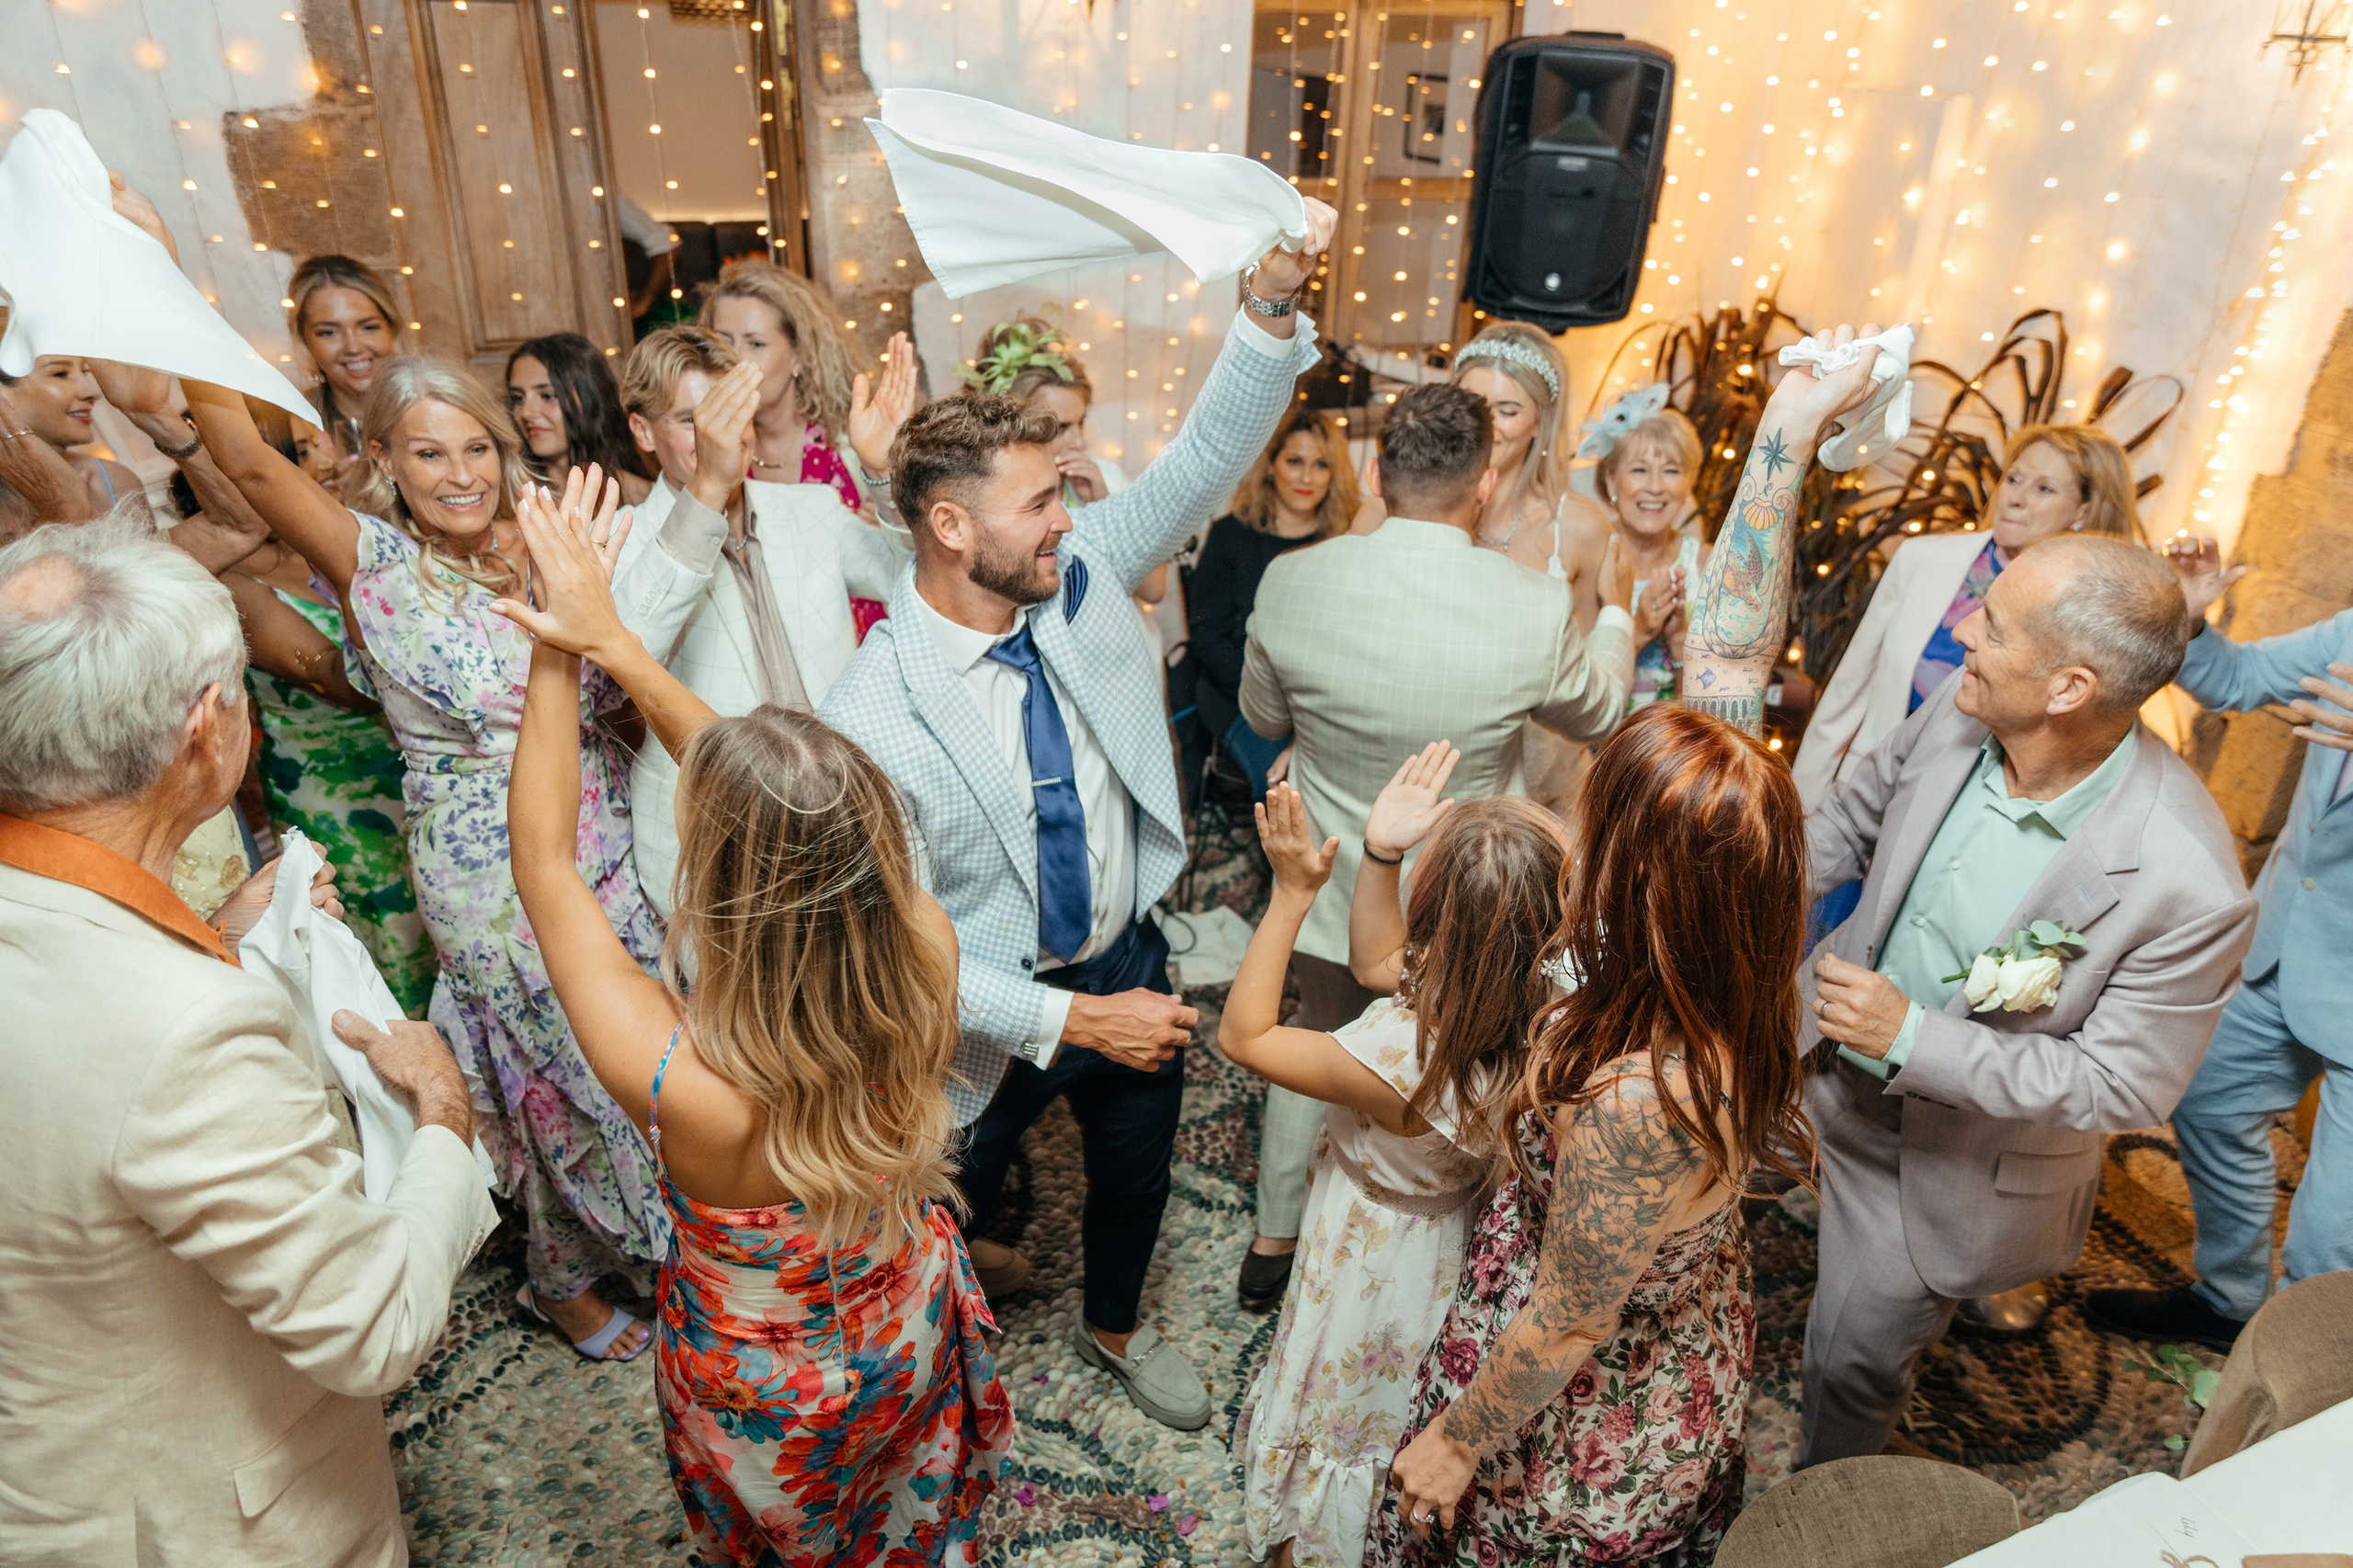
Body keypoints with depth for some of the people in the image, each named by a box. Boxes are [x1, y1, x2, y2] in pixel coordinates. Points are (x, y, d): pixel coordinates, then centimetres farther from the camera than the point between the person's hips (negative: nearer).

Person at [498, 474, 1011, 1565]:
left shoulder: (682, 1082, -43)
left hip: (767, 1405, -2)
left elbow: (542, 856, -27)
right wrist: (613, 642, -18)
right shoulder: (926, 959, -34)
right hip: (911, 1346, 3)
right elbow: (774, 798, -20)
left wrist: (559, 656, -20)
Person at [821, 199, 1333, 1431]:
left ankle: (1114, 1327, 60)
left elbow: (1205, 459, -15)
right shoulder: (873, 718, -28)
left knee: (1137, 1170, 28)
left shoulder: (1080, 580, -14)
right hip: (993, 1014, -5)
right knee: (954, 1193, 23)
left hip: (1130, 962, 6)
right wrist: (1071, 1018, -26)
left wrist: (1270, 301, -30)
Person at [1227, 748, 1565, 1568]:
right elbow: (1380, 960, -5)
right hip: (1457, 1265, 7)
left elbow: (1242, 1035, -25)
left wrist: (1292, 893, -27)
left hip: (1375, 1279, -6)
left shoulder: (1401, 1061, -41)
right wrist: (1380, 853, -16)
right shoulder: (1542, 1015, -21)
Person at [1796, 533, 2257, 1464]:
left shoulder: (2188, 889, -33)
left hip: (1954, 1153, -4)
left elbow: (2124, 1090, -23)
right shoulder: (1957, 713, -17)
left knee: (1853, 1358, 15)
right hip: (1817, 1061, 5)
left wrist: (1912, 1037, -31)